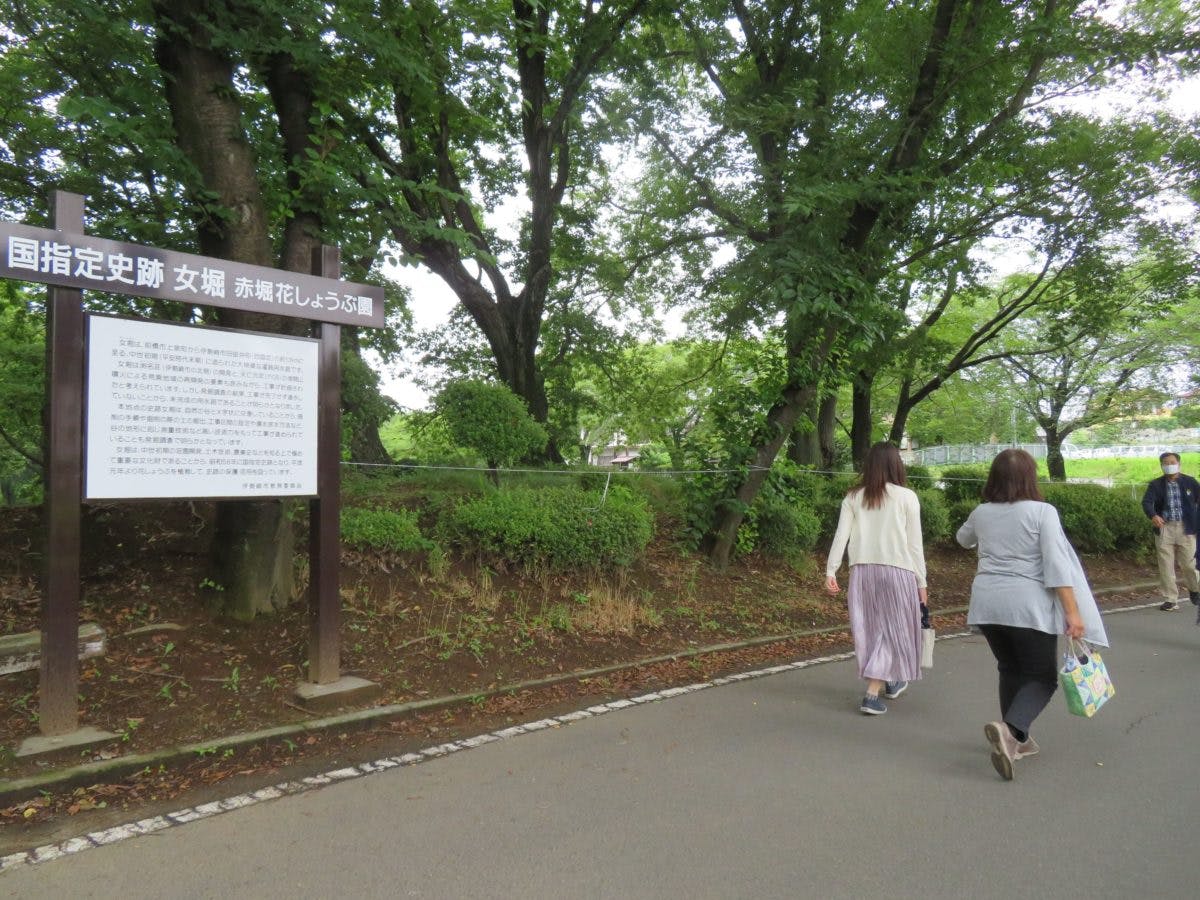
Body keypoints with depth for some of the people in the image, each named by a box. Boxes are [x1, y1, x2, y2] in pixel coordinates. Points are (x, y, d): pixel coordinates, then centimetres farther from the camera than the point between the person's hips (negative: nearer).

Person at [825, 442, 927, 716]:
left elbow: (841, 535, -2)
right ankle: (872, 693, 0)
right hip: (897, 570, -3)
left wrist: (830, 571, -2)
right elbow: (914, 544, -1)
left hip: (861, 570, 3)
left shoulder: (853, 497, 5)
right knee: (894, 629, 7)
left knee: (871, 629, 15)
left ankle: (890, 682, 32)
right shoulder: (906, 497, -2)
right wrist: (921, 582, 5)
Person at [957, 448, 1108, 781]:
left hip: (987, 603, 4)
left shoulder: (981, 513, 6)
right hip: (1029, 604, -4)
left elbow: (963, 539, 28)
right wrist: (1073, 612, -12)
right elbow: (1057, 565, -13)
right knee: (1042, 676, 6)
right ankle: (1010, 729, -18)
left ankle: (1016, 740, 25)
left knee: (1010, 670, 20)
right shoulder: (1042, 512, -6)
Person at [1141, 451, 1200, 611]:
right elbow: (1146, 502, -11)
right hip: (1164, 528, 0)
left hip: (1186, 528, 0)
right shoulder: (1156, 485, 1)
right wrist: (1153, 515, -32)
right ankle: (1170, 599, 10)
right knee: (1165, 566, 2)